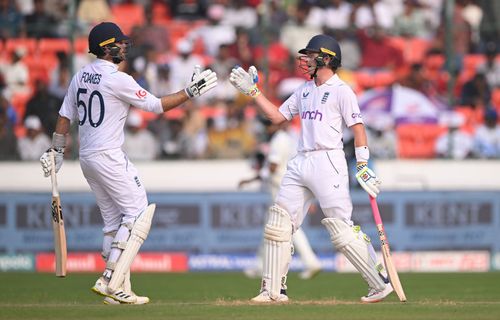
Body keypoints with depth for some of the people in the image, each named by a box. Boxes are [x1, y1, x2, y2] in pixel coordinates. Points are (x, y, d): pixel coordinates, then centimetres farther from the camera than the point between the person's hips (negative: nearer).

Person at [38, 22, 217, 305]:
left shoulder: (81, 76, 10)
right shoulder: (117, 79, -15)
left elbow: (66, 115, 15)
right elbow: (156, 105, -11)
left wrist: (57, 150, 22)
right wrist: (190, 92, -7)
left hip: (87, 159, 9)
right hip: (108, 156, -9)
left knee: (115, 221, 12)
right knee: (139, 213, -6)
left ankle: (119, 291, 9)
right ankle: (112, 281, -15)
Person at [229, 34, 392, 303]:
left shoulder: (341, 91, -5)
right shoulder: (305, 90, 18)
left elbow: (358, 128, -10)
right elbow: (277, 116, 22)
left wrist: (363, 167, -18)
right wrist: (253, 91, 17)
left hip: (328, 162, -8)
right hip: (300, 164, 8)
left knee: (341, 230, -12)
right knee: (277, 225, 4)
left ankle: (380, 284, -6)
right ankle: (273, 290, 9)